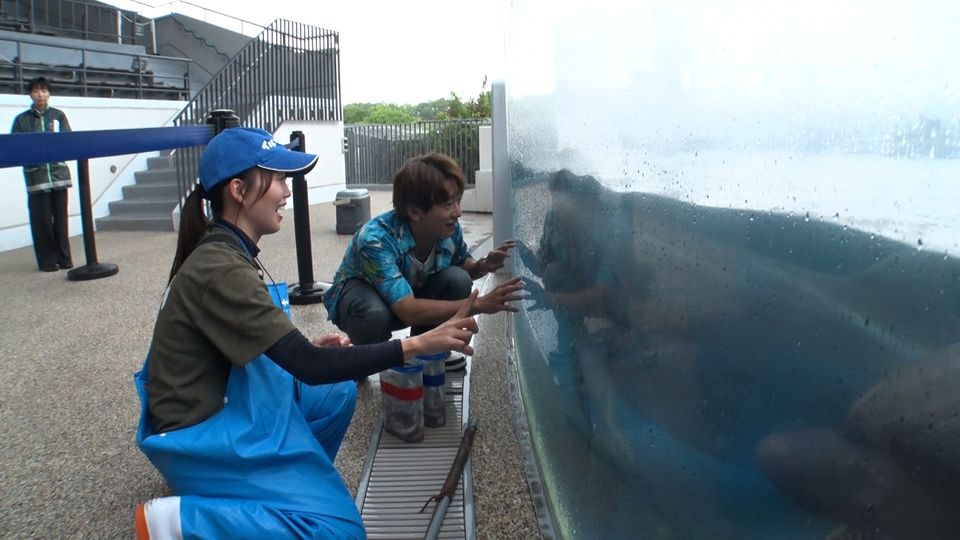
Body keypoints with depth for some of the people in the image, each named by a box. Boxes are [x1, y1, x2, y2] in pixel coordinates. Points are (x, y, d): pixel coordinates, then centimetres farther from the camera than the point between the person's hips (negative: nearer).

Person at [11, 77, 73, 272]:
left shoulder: (58, 115, 10)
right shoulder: (21, 119, 7)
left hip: (58, 172, 1)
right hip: (36, 175, -1)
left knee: (60, 218, 4)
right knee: (42, 220, -1)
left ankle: (64, 258, 11)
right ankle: (47, 261, 6)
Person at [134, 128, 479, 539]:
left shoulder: (228, 251, 5)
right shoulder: (220, 269, -26)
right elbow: (310, 367, -27)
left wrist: (307, 348, -4)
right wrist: (418, 345, -27)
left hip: (225, 402, 10)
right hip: (198, 433, -10)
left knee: (337, 393, 13)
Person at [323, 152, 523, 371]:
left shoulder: (450, 228, -21)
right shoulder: (376, 240, -39)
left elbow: (463, 264, 1)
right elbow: (409, 311, -45)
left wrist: (483, 266, -24)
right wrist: (480, 305, -46)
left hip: (411, 291, 5)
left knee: (458, 280, -22)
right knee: (375, 315, -40)